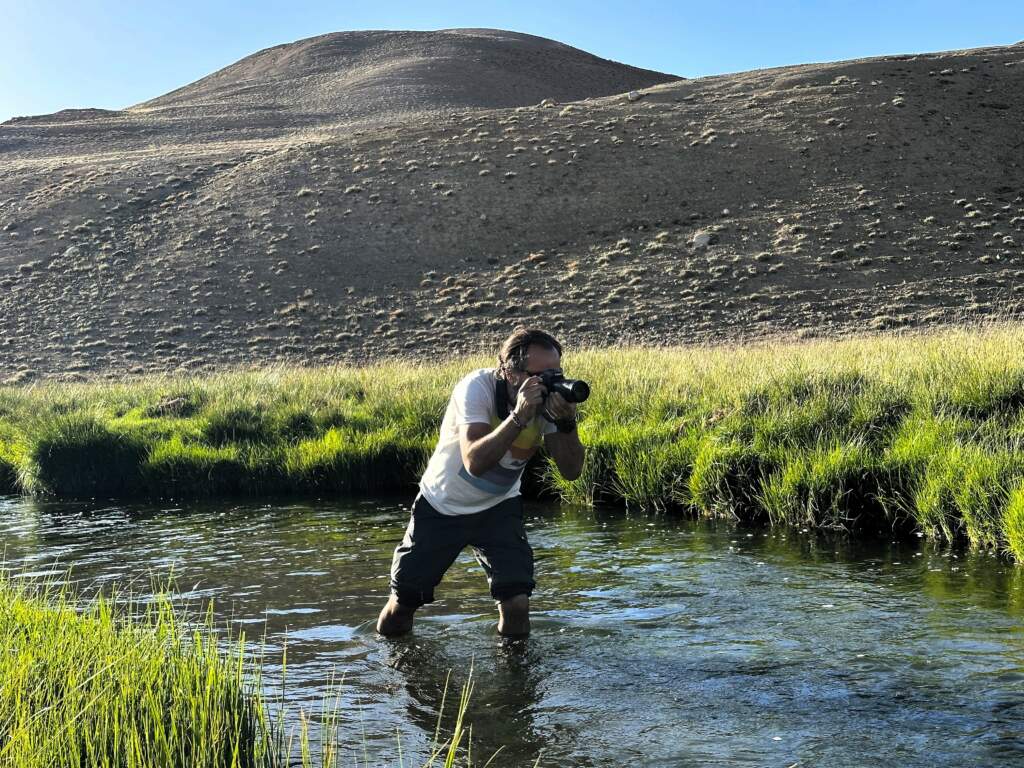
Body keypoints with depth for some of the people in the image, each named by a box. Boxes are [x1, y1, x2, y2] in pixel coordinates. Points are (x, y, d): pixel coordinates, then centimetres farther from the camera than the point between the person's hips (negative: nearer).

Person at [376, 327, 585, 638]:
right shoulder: (477, 387, -29)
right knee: (402, 603, 7)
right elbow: (475, 462, -41)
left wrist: (566, 422, -35)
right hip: (441, 506, -2)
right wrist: (519, 416, -48)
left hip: (499, 507, 2)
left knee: (517, 606, -16)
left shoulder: (548, 398, -16)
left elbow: (571, 470, -18)